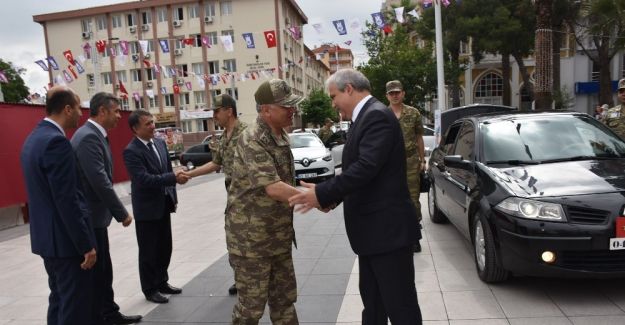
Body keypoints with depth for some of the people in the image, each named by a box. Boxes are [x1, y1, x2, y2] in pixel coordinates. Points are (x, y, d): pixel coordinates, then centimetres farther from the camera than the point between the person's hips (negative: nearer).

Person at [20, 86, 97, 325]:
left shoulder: (34, 138, 11)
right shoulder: (56, 141, -20)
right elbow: (66, 201, -24)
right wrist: (86, 245, -18)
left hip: (47, 236, 10)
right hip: (65, 240, -10)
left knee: (59, 300, 20)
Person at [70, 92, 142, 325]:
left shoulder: (95, 135, 11)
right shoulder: (88, 137, -21)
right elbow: (100, 182, -26)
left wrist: (115, 211, 15)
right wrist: (122, 213, -17)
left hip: (96, 214, 10)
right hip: (90, 217, -10)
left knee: (103, 269, 19)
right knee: (96, 271, 3)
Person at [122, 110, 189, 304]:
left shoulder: (160, 143, 6)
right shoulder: (131, 151, -17)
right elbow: (144, 179, -26)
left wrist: (173, 196, 11)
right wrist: (174, 178, -29)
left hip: (164, 205, 7)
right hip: (147, 208, -7)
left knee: (165, 247, 17)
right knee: (149, 251, 7)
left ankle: (162, 282, 34)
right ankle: (150, 289, 23)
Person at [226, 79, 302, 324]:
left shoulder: (281, 136, 7)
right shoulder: (252, 140, -20)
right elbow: (273, 188, -30)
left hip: (279, 235, 8)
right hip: (251, 237, -8)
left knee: (284, 298, 16)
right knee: (252, 304, 5)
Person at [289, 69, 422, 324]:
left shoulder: (377, 115, -16)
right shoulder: (366, 116, 15)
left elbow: (366, 168, -26)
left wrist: (322, 194, -20)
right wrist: (333, 198, 4)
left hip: (387, 228, -10)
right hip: (373, 229, 10)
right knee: (372, 302, 20)